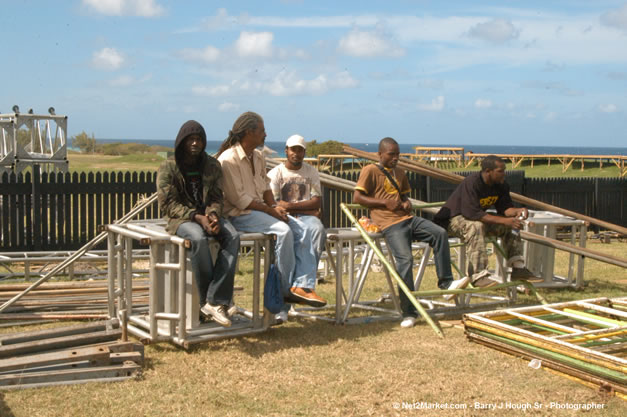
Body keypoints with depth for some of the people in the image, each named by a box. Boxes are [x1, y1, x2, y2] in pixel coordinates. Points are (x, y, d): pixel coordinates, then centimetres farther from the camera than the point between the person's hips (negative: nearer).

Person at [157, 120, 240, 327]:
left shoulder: (212, 166, 8)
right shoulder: (168, 167, -4)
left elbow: (217, 197, 6)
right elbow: (168, 204, -10)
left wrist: (213, 215, -18)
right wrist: (197, 217, -22)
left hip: (207, 215, 4)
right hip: (180, 218, -4)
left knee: (233, 236, -28)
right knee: (198, 238, -38)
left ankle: (214, 301, -32)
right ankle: (208, 300, -23)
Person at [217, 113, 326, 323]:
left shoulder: (258, 156, 13)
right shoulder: (228, 160, -16)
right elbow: (239, 199, -19)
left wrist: (275, 206, -2)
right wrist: (271, 211, -16)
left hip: (260, 210, 9)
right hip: (239, 215, -9)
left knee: (302, 229, -11)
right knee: (283, 230, -28)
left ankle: (303, 285, -20)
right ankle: (287, 290, -15)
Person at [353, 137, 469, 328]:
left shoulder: (399, 173, 23)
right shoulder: (371, 171, 1)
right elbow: (357, 197, -6)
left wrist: (407, 202, 8)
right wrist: (385, 202, -10)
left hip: (408, 218, 7)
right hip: (390, 224, -7)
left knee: (440, 233, -17)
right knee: (405, 259, -23)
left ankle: (446, 283, -15)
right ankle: (409, 313, -16)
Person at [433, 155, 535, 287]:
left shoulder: (501, 185, -4)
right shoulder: (471, 183, -29)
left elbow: (505, 207, 1)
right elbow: (472, 213, -35)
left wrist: (517, 211, -23)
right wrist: (504, 221, -36)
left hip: (478, 217, 8)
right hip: (453, 218, -8)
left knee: (514, 224, -3)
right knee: (476, 226, -39)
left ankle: (518, 268, 0)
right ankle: (479, 275, -41)